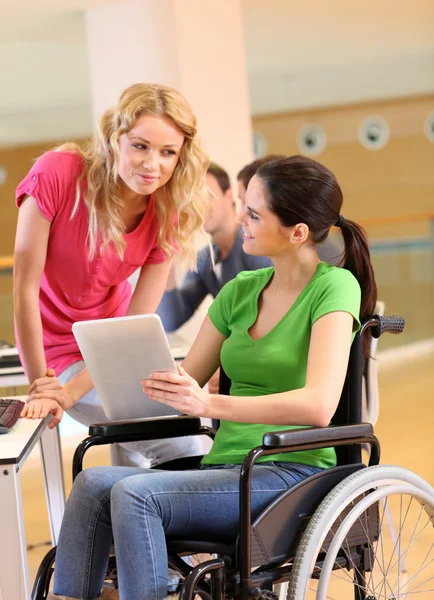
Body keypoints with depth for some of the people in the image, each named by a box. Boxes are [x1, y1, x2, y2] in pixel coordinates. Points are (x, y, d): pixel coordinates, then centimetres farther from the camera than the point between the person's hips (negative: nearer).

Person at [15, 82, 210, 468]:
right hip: (62, 350, -5)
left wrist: (70, 392, -27)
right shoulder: (56, 175, -25)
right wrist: (39, 385, -20)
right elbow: (25, 288, -22)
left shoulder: (166, 216, -12)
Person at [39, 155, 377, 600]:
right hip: (224, 472, 7)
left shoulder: (334, 288, -6)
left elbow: (318, 406, -21)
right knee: (93, 482, -19)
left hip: (292, 474, -7)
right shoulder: (240, 291, 15)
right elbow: (182, 383, 17)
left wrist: (209, 404, -32)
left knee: (134, 493, -28)